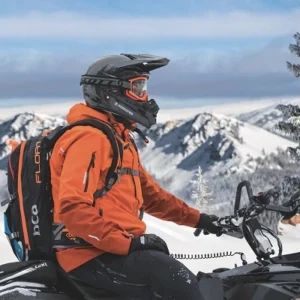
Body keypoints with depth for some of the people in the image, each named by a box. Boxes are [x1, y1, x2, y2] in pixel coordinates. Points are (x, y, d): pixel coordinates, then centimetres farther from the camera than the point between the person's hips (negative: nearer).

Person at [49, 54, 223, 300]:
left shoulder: (119, 139, 20)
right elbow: (73, 208, -25)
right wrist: (128, 242, -25)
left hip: (114, 250, 11)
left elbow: (149, 193, 28)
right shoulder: (89, 138, -13)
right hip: (92, 256, -11)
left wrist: (197, 218, 24)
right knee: (176, 279, -27)